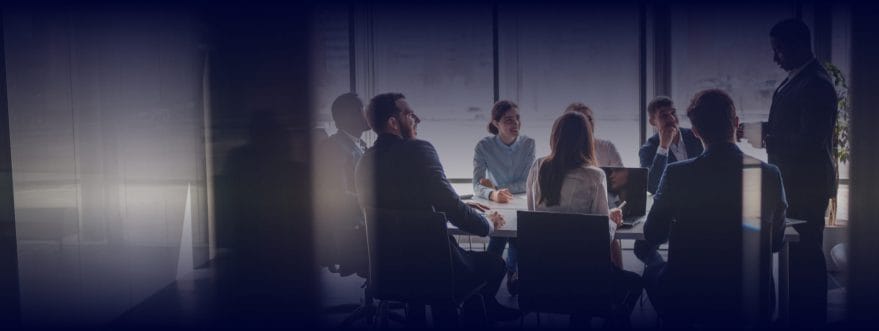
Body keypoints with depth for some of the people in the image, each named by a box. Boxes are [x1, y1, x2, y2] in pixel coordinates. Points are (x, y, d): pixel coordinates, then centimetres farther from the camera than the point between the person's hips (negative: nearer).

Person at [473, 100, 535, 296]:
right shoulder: (484, 146, -9)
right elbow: (477, 186, -17)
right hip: (493, 206, -1)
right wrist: (493, 194, -40)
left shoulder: (528, 144, -5)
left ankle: (512, 271, 1)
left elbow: (528, 183, -8)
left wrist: (499, 188, -20)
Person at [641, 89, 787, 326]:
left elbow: (653, 236, -1)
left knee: (652, 262, 29)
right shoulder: (770, 175, -9)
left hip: (687, 300, -2)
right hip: (751, 303, 2)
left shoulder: (677, 174, -15)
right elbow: (776, 242, 5)